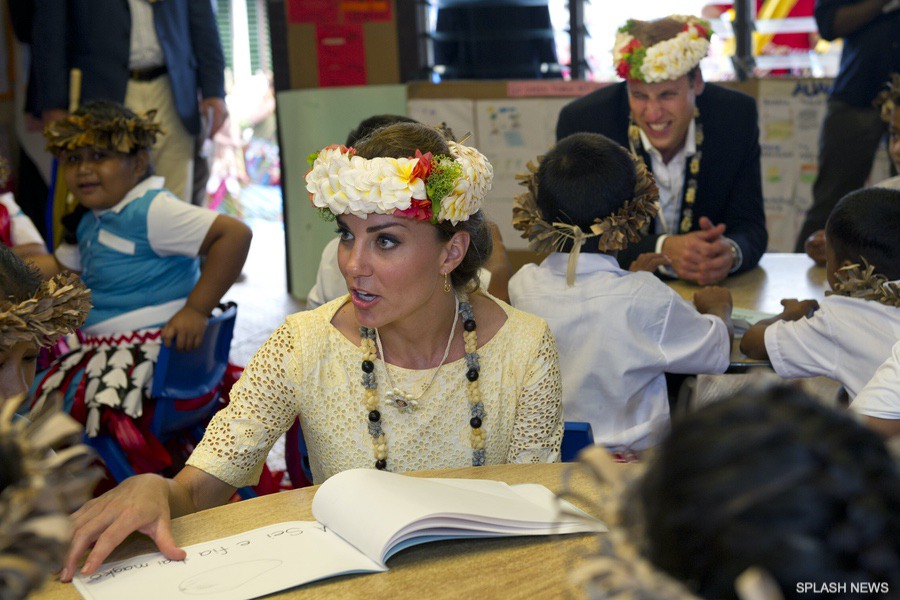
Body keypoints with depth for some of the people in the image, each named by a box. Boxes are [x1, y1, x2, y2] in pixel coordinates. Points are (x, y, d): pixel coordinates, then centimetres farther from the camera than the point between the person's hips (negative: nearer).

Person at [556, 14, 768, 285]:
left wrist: (731, 253, -29)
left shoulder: (738, 116, -8)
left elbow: (750, 228, -5)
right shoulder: (580, 121, -14)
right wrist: (663, 249, -30)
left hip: (709, 287, 2)